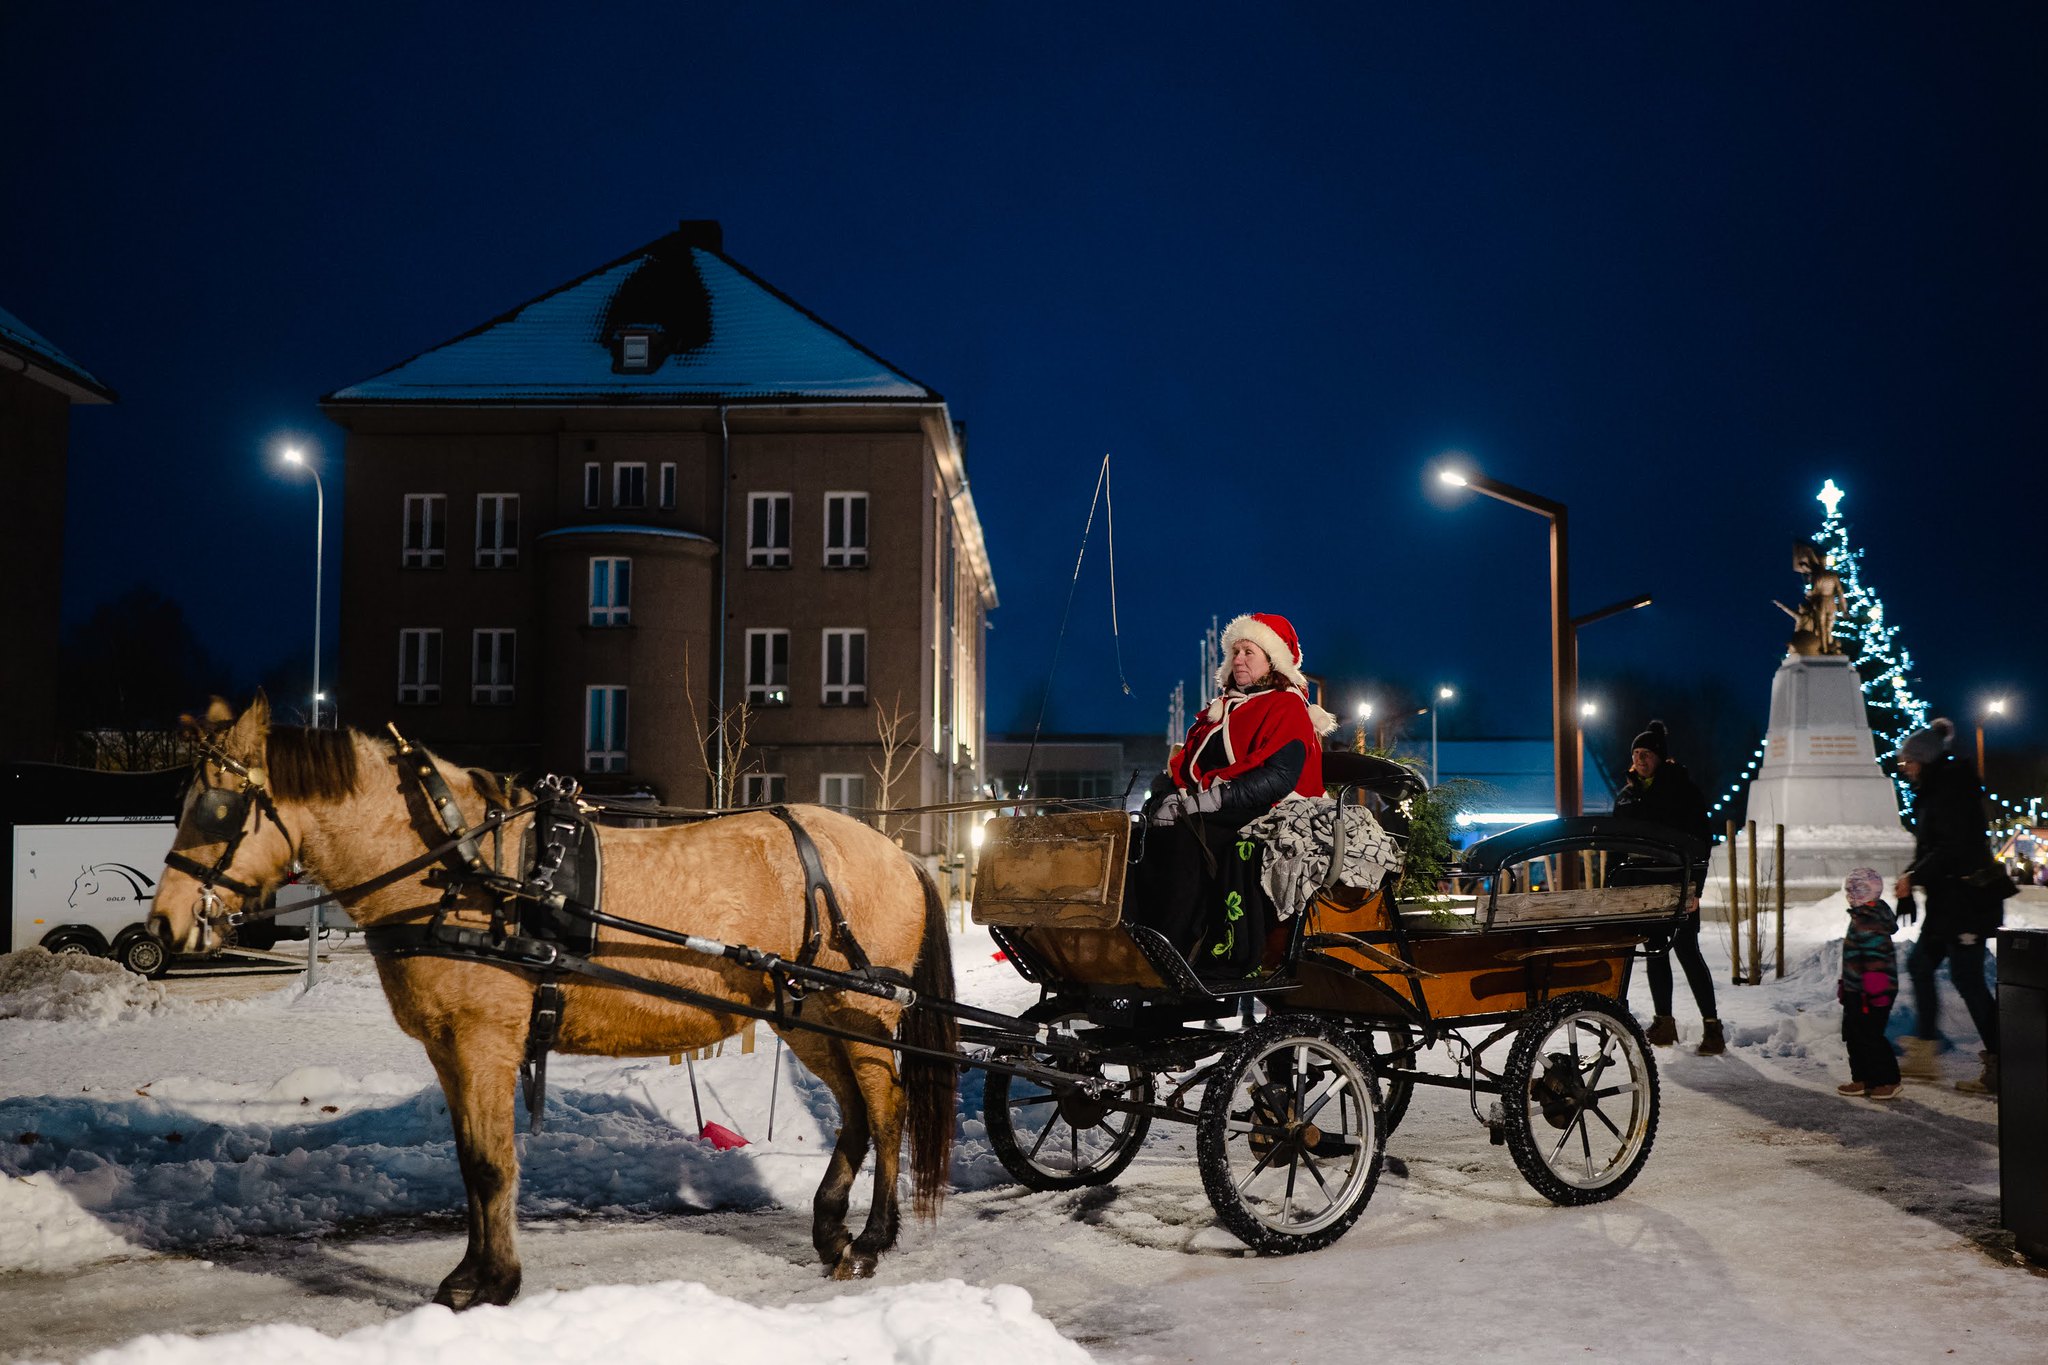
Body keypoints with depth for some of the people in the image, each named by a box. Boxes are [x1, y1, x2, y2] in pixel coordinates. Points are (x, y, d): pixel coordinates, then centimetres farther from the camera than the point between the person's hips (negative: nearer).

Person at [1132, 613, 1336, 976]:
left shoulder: (1288, 708, 3)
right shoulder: (1220, 709, 27)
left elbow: (1279, 777, -14)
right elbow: (1185, 762, 17)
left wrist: (1213, 798, -23)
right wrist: (1167, 796, -5)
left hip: (1260, 817, -7)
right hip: (1208, 814, 7)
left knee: (1181, 835, -32)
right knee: (1147, 837, -21)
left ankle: (1171, 949, -32)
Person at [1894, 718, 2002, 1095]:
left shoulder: (1951, 790, -16)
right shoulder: (1933, 792, 15)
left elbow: (1953, 848, -23)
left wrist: (1915, 876, -15)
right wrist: (1911, 874, 6)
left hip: (1966, 898, -11)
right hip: (1947, 901, 11)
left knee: (1966, 976, -7)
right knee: (1920, 965, 13)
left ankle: (1999, 1069, -2)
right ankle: (1923, 1055, 18)